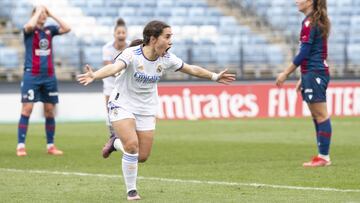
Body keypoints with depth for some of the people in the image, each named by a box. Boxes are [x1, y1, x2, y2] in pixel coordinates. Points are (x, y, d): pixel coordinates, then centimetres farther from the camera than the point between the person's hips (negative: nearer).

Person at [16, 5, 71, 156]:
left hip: (49, 76, 4)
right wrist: (38, 11, -9)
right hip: (31, 75, -4)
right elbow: (30, 26, -24)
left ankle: (50, 146, 15)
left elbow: (67, 29, -2)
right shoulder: (29, 30, -1)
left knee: (50, 111, 6)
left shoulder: (49, 30, 11)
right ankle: (20, 146, -9)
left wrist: (51, 15, 0)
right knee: (27, 109, -10)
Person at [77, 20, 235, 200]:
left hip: (147, 109, 5)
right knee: (132, 145, -22)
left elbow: (192, 69, 8)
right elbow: (114, 67, -43)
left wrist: (215, 77, 15)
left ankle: (118, 143, 33)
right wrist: (94, 76, -63)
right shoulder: (132, 54, -24)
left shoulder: (166, 58, -7)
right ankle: (131, 191, -2)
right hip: (123, 104, -5)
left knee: (142, 157, 1)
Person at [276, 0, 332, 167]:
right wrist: (304, 77, 23)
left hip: (314, 73, -10)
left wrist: (286, 73, -11)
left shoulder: (309, 22, -13)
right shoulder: (318, 21, 16)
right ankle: (323, 156, 12)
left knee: (321, 115, -8)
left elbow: (304, 53, -17)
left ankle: (324, 157, -7)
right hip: (313, 74, 10)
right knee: (317, 116, 11)